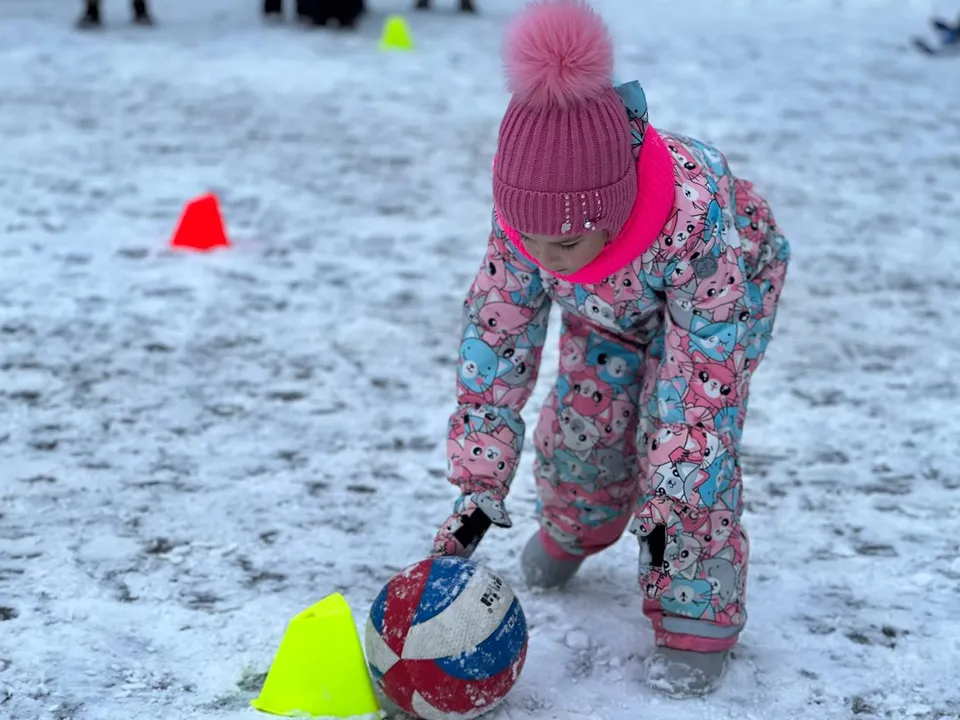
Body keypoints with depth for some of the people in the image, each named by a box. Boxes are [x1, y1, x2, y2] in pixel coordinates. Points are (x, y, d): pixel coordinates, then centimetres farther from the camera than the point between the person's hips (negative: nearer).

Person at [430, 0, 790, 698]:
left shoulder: (697, 216, -48)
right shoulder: (524, 220, -36)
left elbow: (705, 367, -38)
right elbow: (494, 342, -25)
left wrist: (669, 503, -37)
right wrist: (480, 487, -28)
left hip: (724, 285, -4)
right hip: (606, 305, 4)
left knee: (680, 425, -17)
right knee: (582, 421, 1)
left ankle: (699, 618, -3)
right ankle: (572, 531, 36)